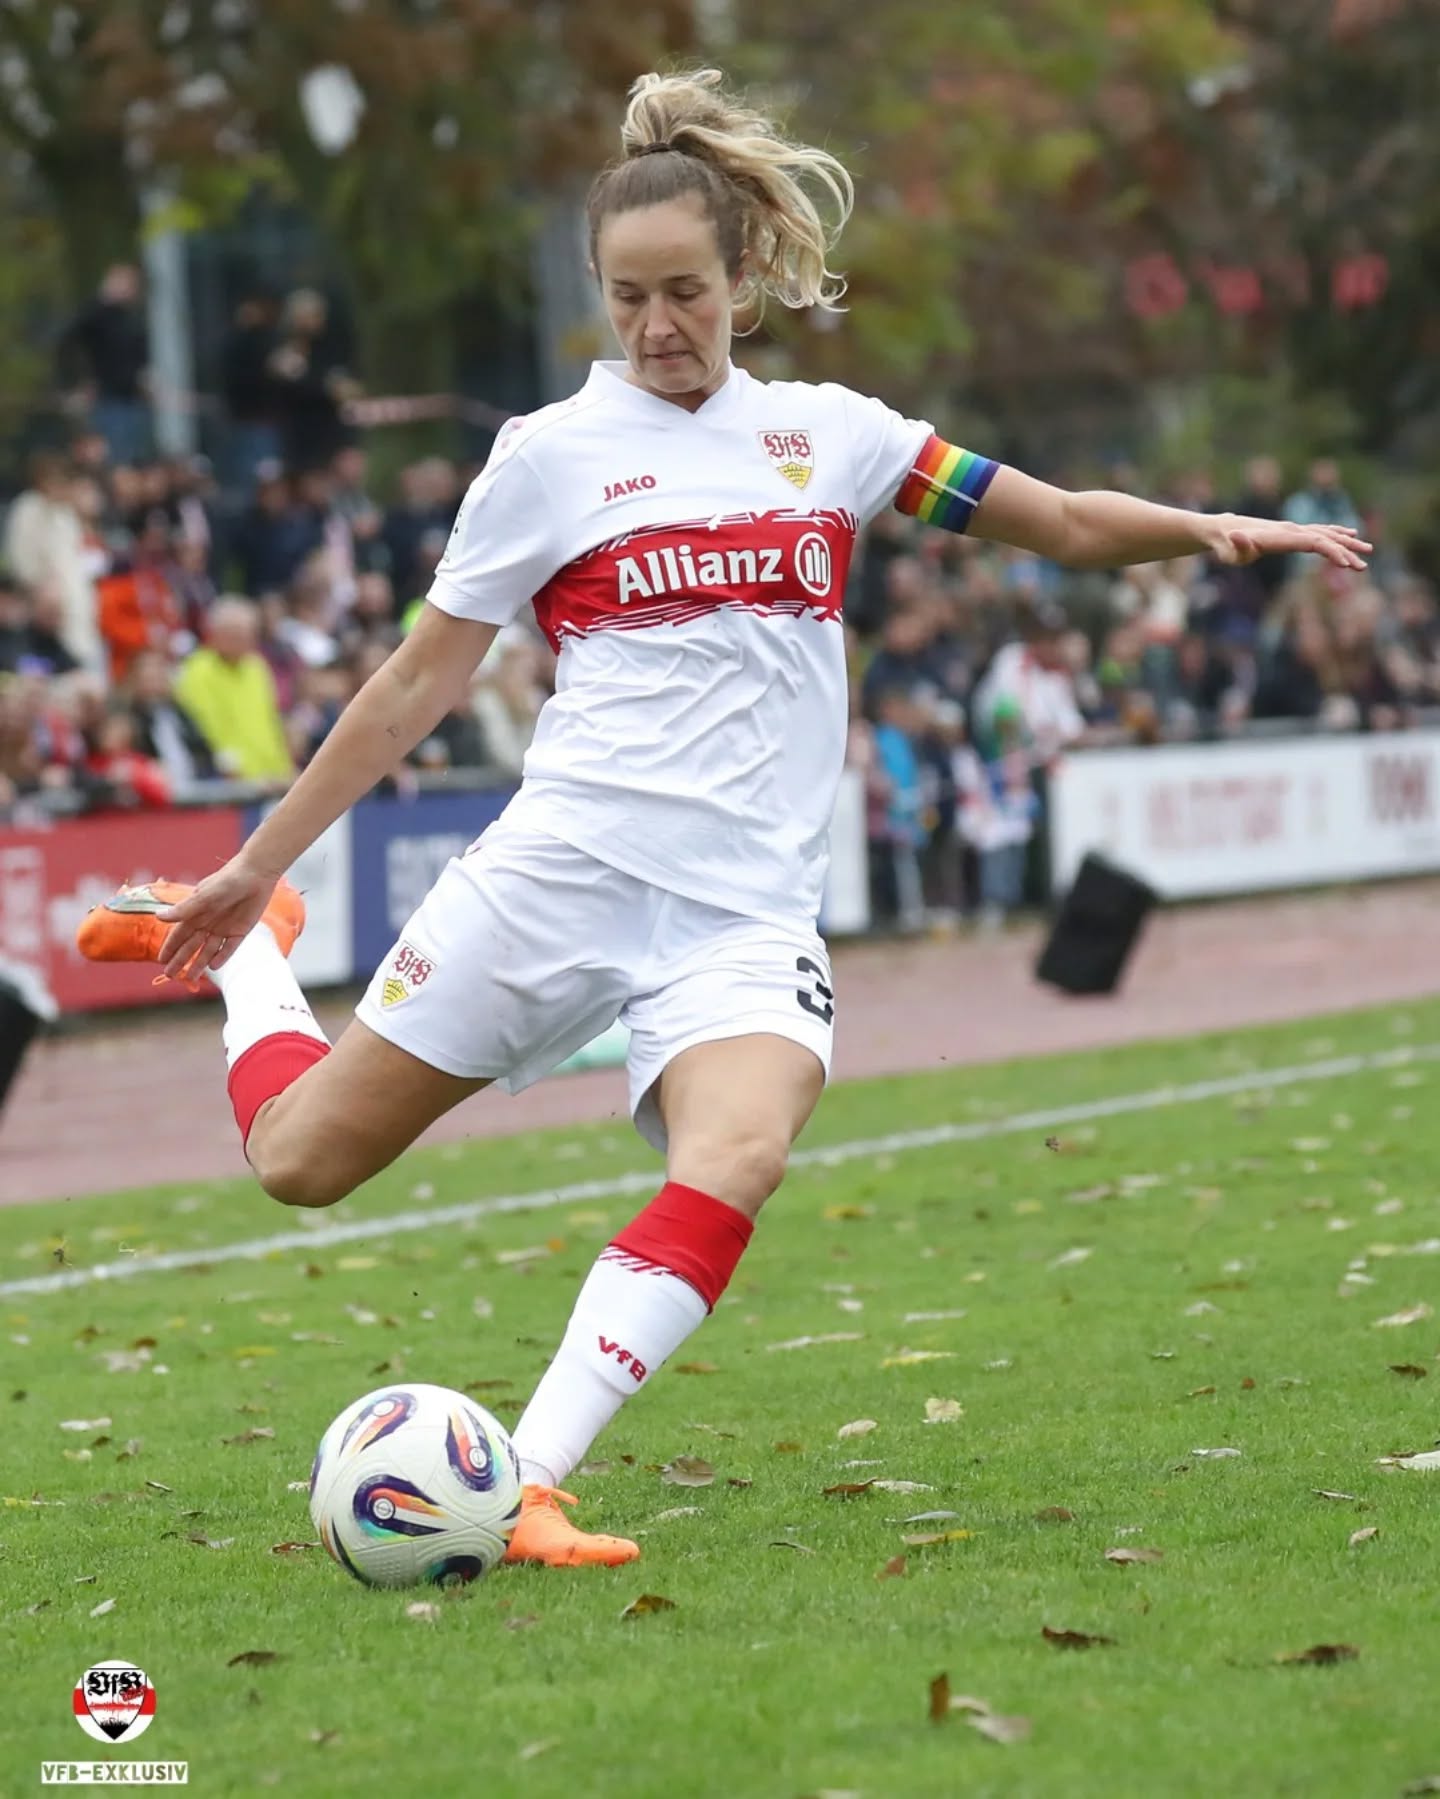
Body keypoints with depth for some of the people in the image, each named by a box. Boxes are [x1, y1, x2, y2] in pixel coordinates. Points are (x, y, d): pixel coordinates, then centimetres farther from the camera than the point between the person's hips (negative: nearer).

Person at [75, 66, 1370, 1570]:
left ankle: (524, 1487, -29)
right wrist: (255, 862, 11)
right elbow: (421, 680, 10)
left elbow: (1068, 524, 16)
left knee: (738, 1158, -30)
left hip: (744, 913, 1)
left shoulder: (827, 432, 13)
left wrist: (1214, 528, -2)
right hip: (564, 865, -1)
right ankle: (247, 946, 34)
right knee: (299, 1160, 0)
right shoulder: (550, 454, 5)